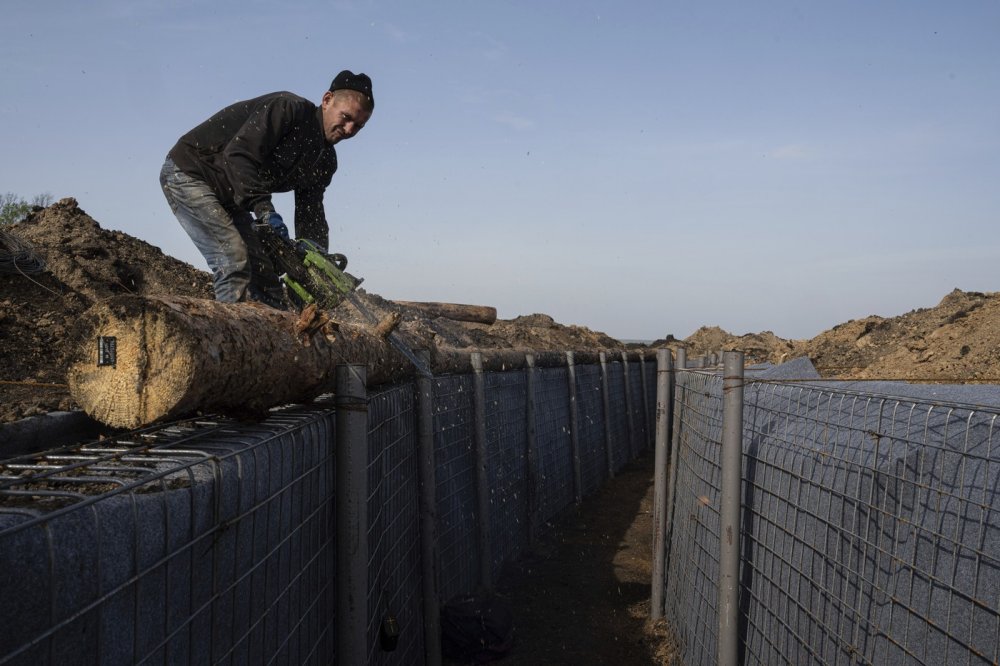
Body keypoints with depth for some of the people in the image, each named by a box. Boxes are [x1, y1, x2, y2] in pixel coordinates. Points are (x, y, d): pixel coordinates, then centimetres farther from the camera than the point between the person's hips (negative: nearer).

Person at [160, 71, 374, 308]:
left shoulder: (325, 161, 4)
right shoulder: (289, 108, -20)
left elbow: (310, 213, 2)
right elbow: (238, 154, -29)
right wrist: (265, 210, -34)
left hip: (228, 199, 9)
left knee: (263, 272, 2)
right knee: (235, 261, -21)